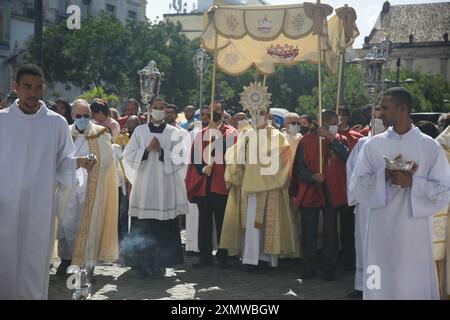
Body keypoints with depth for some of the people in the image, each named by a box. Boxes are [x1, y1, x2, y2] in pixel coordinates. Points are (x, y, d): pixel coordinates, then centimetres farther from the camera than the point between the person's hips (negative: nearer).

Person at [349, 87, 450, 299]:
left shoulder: (430, 147, -1)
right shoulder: (373, 145, 4)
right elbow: (356, 186, 0)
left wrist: (412, 182, -18)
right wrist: (385, 175, -16)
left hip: (415, 233, -1)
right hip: (382, 232, 2)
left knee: (415, 283, 2)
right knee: (381, 284, 6)